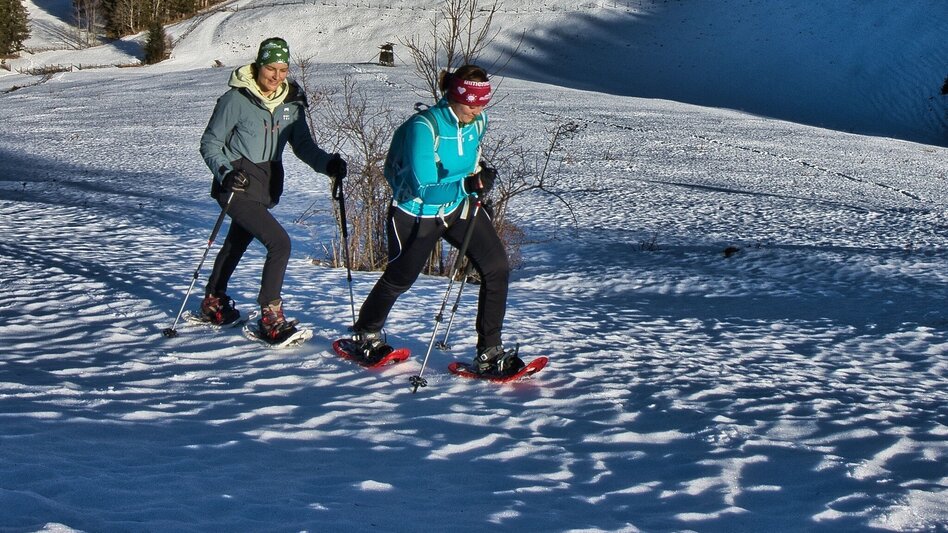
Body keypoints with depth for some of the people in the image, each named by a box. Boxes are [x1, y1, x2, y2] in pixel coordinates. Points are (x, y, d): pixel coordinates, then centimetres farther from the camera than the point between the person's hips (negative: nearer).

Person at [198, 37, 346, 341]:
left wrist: (328, 164, -15)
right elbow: (210, 143, -8)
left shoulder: (291, 103, 4)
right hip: (237, 187, -7)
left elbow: (303, 145, 3)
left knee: (237, 244, 23)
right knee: (280, 242, -19)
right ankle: (271, 317, -11)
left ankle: (213, 303, 44)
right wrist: (224, 172, -25)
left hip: (266, 188, 7)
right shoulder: (236, 99, -12)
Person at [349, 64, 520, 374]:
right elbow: (425, 190, -33)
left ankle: (489, 352, -1)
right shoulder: (424, 127, -30)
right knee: (399, 279, 16)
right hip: (418, 212, -5)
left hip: (460, 207, 5)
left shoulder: (478, 121, -9)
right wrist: (468, 185, -41)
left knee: (497, 268, -11)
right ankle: (365, 334, 45)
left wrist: (479, 179, 4)